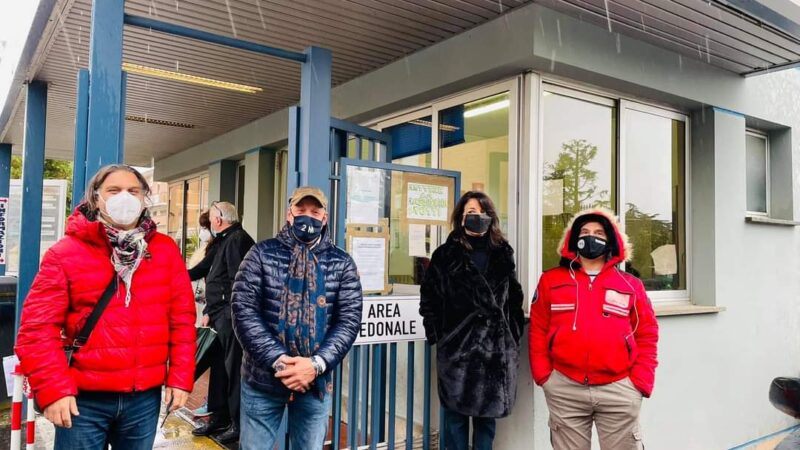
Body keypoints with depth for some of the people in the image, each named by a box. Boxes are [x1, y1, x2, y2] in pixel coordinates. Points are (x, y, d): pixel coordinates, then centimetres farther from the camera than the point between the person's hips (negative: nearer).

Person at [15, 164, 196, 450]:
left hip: (145, 397, 2)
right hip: (83, 399, -2)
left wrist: (180, 377, -1)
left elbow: (182, 317, 4)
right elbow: (37, 327, -6)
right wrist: (53, 389, -11)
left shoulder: (166, 250, 4)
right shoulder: (65, 253, -3)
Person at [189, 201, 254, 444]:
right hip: (221, 316, 10)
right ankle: (219, 419, 26)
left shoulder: (237, 240, -12)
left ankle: (239, 424, 3)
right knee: (219, 367, 15)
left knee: (233, 369, -5)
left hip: (230, 316, -10)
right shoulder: (224, 241, 20)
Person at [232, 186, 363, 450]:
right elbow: (244, 311, -8)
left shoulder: (341, 263, 2)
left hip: (315, 382, 1)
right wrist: (278, 361, -18)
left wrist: (316, 364, -17)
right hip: (262, 379, -1)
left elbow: (350, 319, -4)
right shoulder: (263, 254, -1)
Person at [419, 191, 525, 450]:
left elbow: (515, 299, 15)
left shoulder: (502, 254, 10)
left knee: (488, 415, 10)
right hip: (456, 348, -2)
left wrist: (513, 335, 9)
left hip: (495, 349, 3)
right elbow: (429, 298, 1)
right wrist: (437, 336, -4)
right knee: (456, 415, 4)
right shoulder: (445, 256, 1)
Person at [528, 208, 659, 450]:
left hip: (619, 390, 0)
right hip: (564, 389, 0)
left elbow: (647, 336, 7)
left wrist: (640, 382, -2)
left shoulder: (631, 285, 7)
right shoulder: (551, 281, 6)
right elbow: (538, 332, 6)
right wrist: (543, 375, -3)